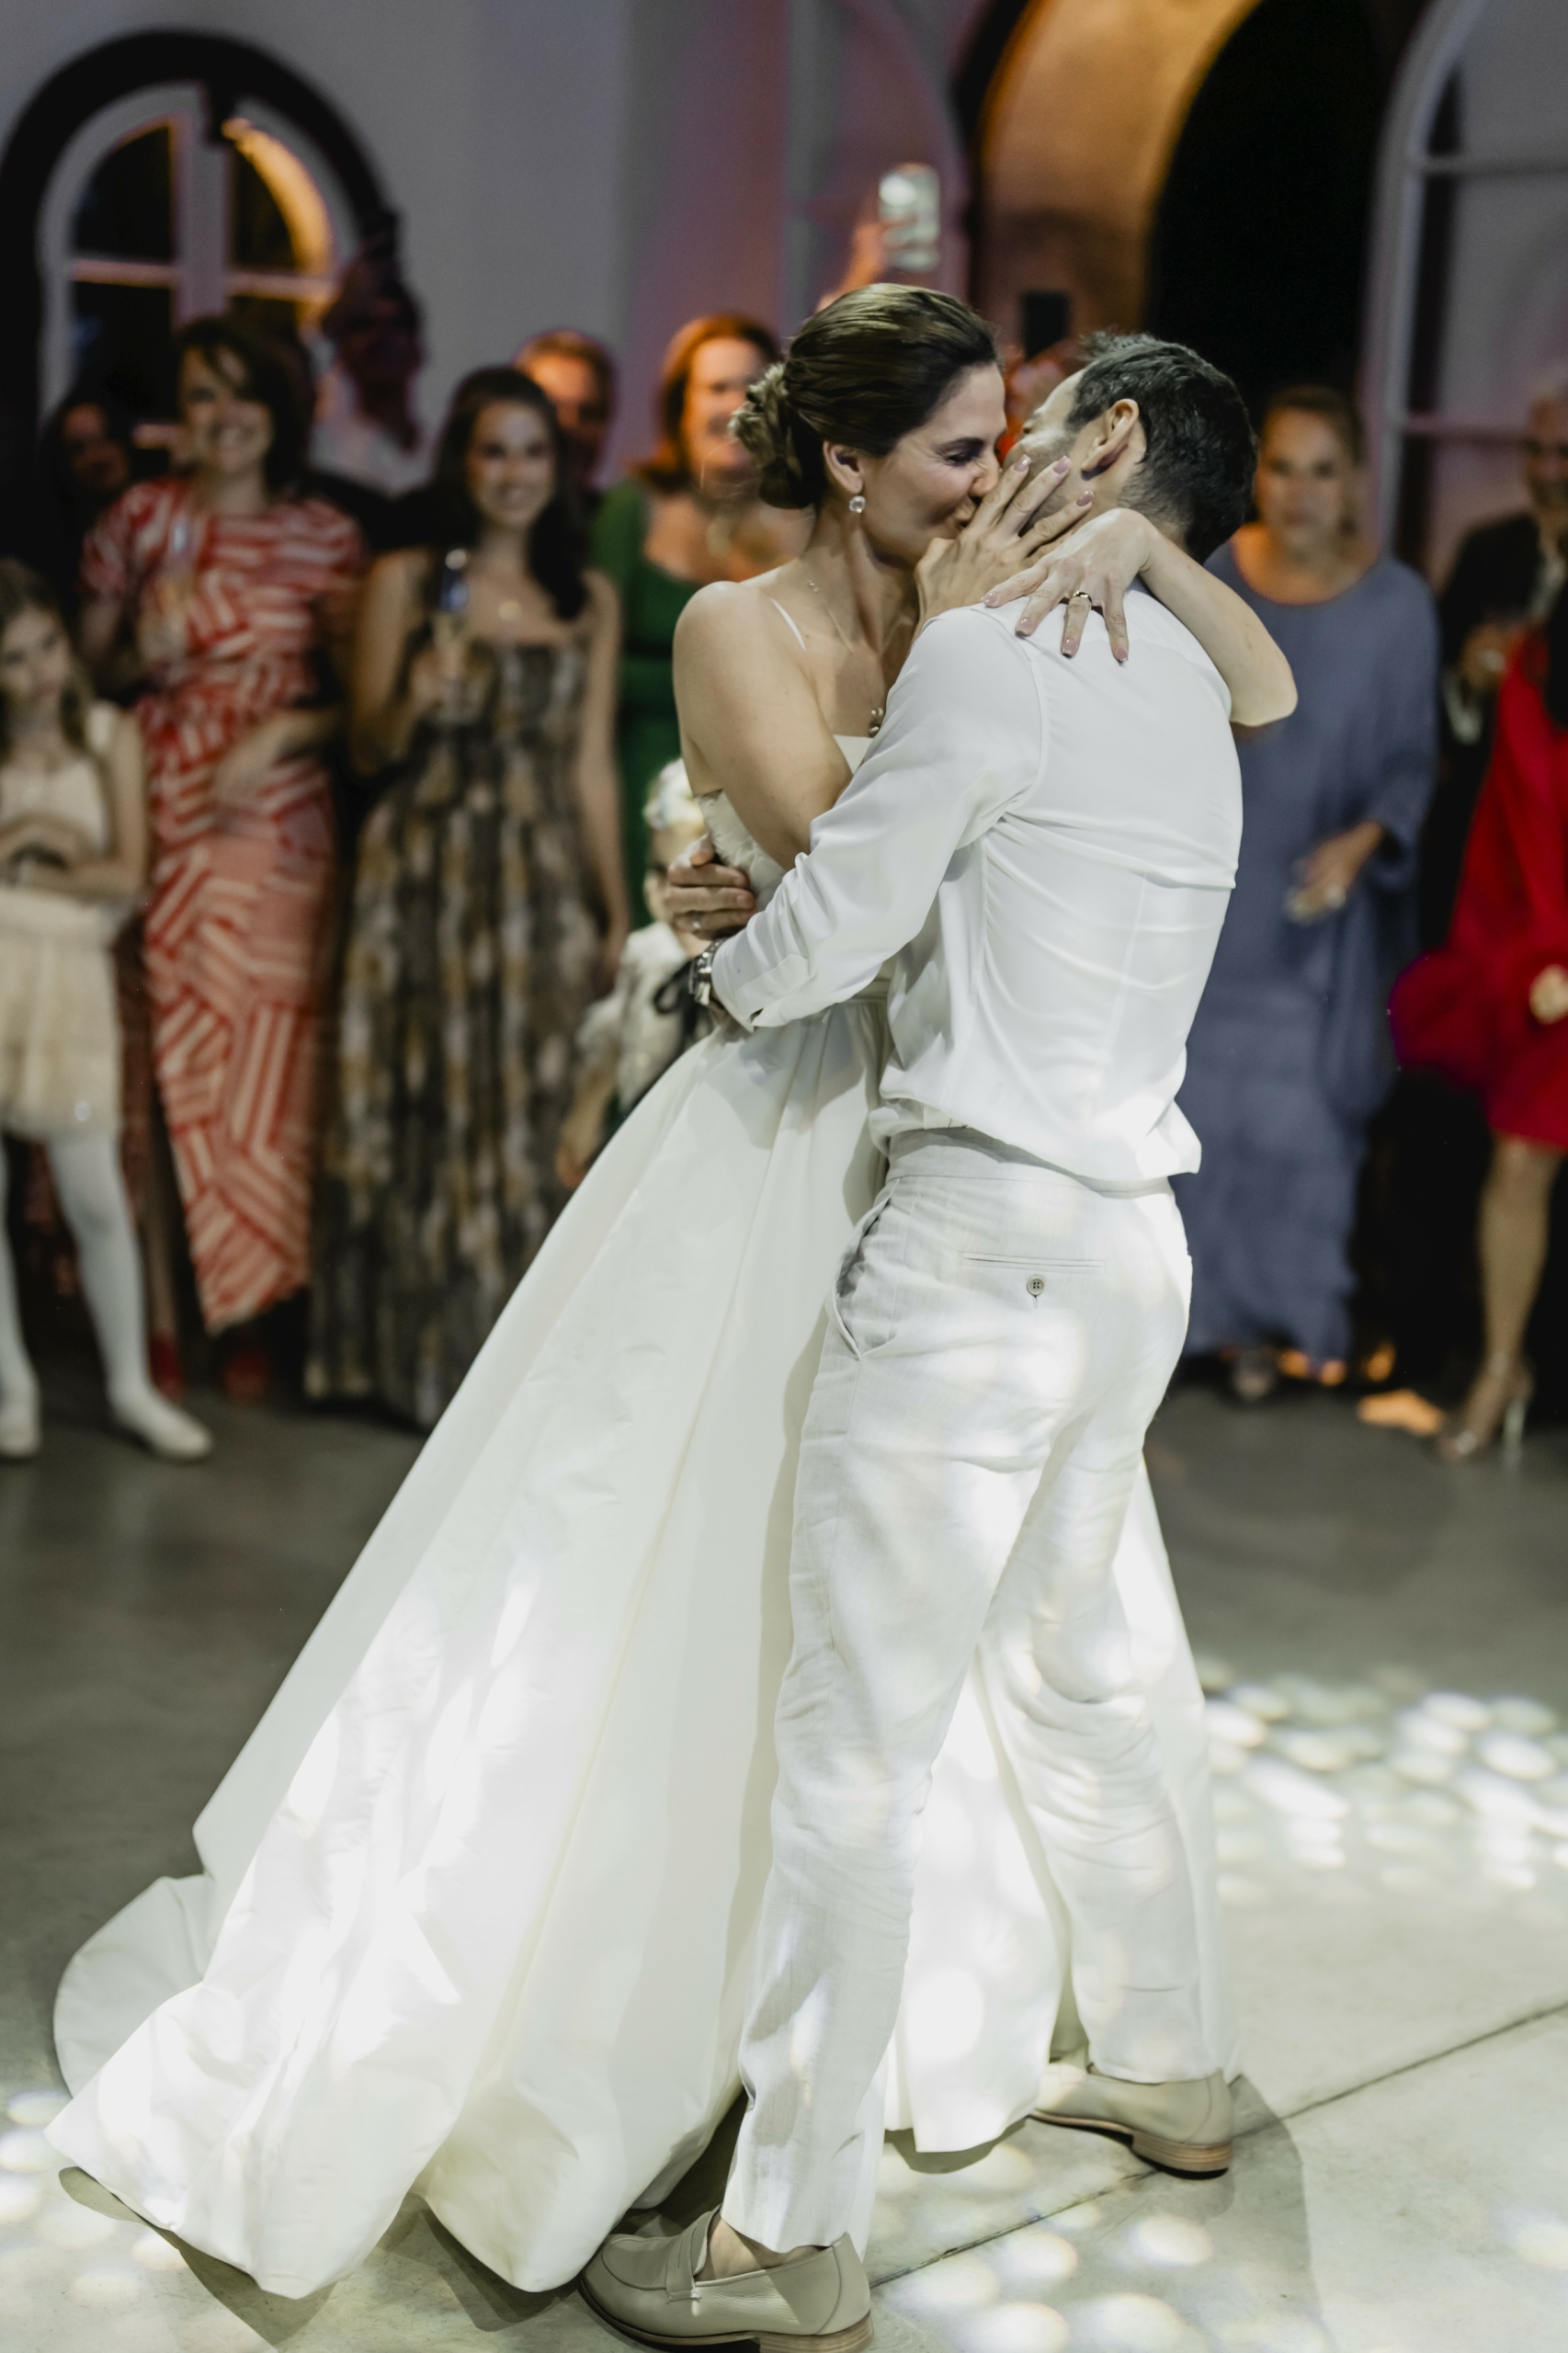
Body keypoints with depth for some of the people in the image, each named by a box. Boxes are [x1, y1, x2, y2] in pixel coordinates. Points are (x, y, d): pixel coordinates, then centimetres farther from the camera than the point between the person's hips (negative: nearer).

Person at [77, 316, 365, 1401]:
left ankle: (247, 1310, 10)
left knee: (264, 1055, 1)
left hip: (276, 823, 0)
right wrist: (143, 657, -9)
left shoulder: (326, 535, 7)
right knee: (160, 1047, -4)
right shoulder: (140, 518, 6)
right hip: (159, 812, 0)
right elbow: (85, 662, 11)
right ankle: (157, 1305, 4)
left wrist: (279, 732, -10)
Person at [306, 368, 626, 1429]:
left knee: (537, 1110, 3)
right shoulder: (405, 582, 3)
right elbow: (369, 748, 4)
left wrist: (617, 910, 7)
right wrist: (420, 694, -17)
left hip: (546, 882, 2)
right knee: (434, 1105, 0)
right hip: (428, 876, -2)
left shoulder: (590, 600, 10)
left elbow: (593, 764, 10)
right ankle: (430, 1358, 12)